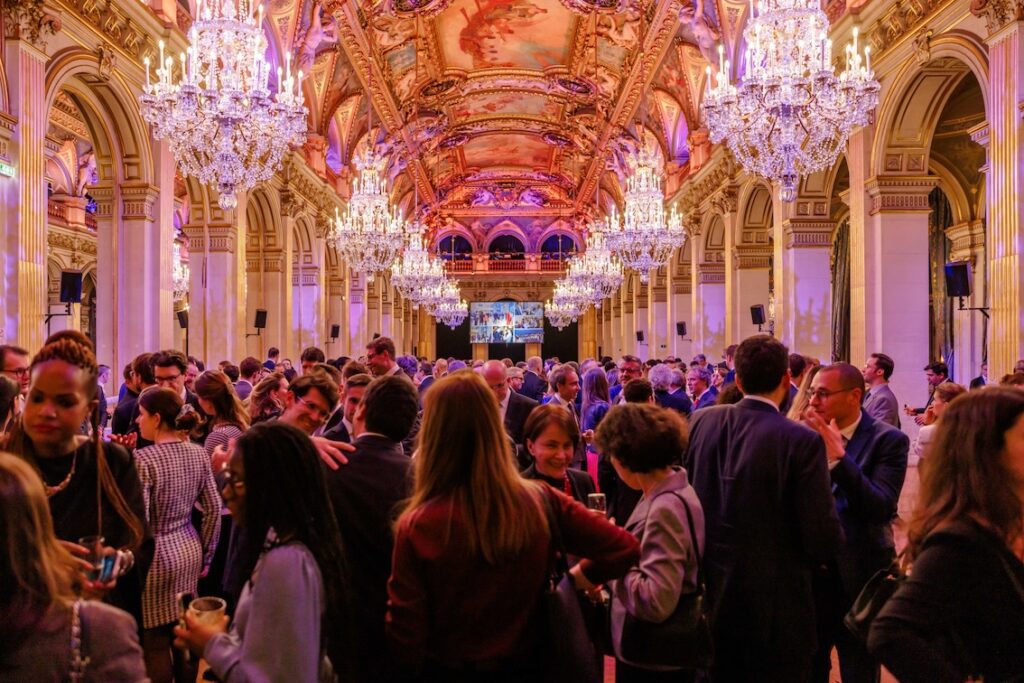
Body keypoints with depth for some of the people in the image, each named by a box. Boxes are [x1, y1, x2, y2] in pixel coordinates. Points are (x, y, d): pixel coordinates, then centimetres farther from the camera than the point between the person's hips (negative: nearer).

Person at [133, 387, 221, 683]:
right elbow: (214, 509, 3)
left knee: (156, 644, 8)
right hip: (189, 550, 6)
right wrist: (205, 555, 13)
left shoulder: (144, 459, -19)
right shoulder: (198, 453, -1)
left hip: (157, 555, -6)